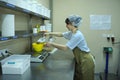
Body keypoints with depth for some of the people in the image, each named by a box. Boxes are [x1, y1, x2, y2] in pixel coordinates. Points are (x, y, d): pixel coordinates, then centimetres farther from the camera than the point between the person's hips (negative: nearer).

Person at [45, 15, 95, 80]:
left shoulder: (77, 35, -25)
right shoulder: (71, 33, 3)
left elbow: (65, 48, -25)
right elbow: (61, 34, 18)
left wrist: (52, 44, -18)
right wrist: (49, 33, 11)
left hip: (85, 61, -9)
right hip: (80, 60, 9)